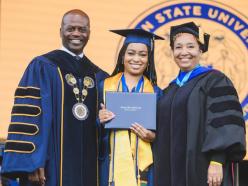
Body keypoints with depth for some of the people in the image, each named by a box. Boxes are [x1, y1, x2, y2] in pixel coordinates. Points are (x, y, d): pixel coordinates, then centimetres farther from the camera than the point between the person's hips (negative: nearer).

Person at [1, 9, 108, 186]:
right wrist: (32, 164, -16)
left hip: (89, 166, 5)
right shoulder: (42, 67, -1)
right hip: (54, 164, -4)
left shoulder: (99, 77, 14)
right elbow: (27, 116, -9)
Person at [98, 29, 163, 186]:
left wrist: (152, 136, -11)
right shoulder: (104, 86, 7)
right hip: (112, 164, 0)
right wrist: (99, 120, -12)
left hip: (143, 165, 0)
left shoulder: (155, 92, 7)